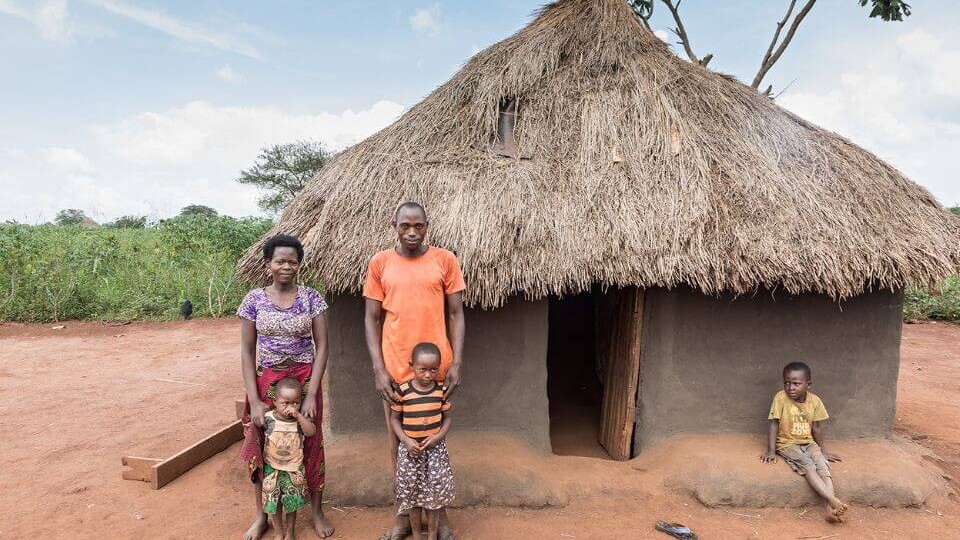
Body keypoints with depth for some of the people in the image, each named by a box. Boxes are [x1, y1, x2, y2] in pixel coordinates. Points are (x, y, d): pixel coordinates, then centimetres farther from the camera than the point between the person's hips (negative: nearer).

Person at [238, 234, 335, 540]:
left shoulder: (311, 298, -4)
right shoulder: (254, 299, -3)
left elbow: (321, 346, -5)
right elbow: (247, 351, -2)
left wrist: (311, 394, -12)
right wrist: (254, 400, -9)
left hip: (305, 381, -1)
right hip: (266, 382, 1)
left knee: (310, 444, 8)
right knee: (262, 446, 8)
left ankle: (316, 511, 28)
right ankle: (261, 514, 29)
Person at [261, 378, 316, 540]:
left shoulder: (301, 419, -12)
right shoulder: (268, 418, -12)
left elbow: (311, 432, -31)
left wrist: (298, 415, -35)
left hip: (294, 468, 0)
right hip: (272, 468, 0)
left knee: (292, 501, 13)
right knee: (273, 501, 10)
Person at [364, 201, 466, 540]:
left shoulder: (445, 260, 0)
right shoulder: (380, 263, 1)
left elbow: (456, 314, 2)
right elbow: (372, 319, 3)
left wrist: (456, 364, -6)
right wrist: (379, 369, -6)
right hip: (395, 371, 1)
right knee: (399, 443, 11)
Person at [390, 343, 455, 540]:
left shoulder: (441, 390, -6)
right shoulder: (403, 391, -11)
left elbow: (447, 418, 3)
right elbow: (394, 418, -1)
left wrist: (438, 437, -14)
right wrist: (406, 440, -13)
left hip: (436, 449, 1)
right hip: (409, 449, -1)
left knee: (435, 493, 6)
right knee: (412, 493, 9)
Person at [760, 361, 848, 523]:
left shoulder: (814, 400, -4)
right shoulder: (781, 397, -14)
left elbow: (816, 428, 8)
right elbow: (774, 425, -11)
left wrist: (823, 450, 12)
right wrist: (771, 451, -13)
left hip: (808, 443, 3)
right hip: (787, 444, -3)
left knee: (823, 465, -24)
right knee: (808, 465, -29)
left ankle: (830, 508, -34)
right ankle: (834, 501, -36)